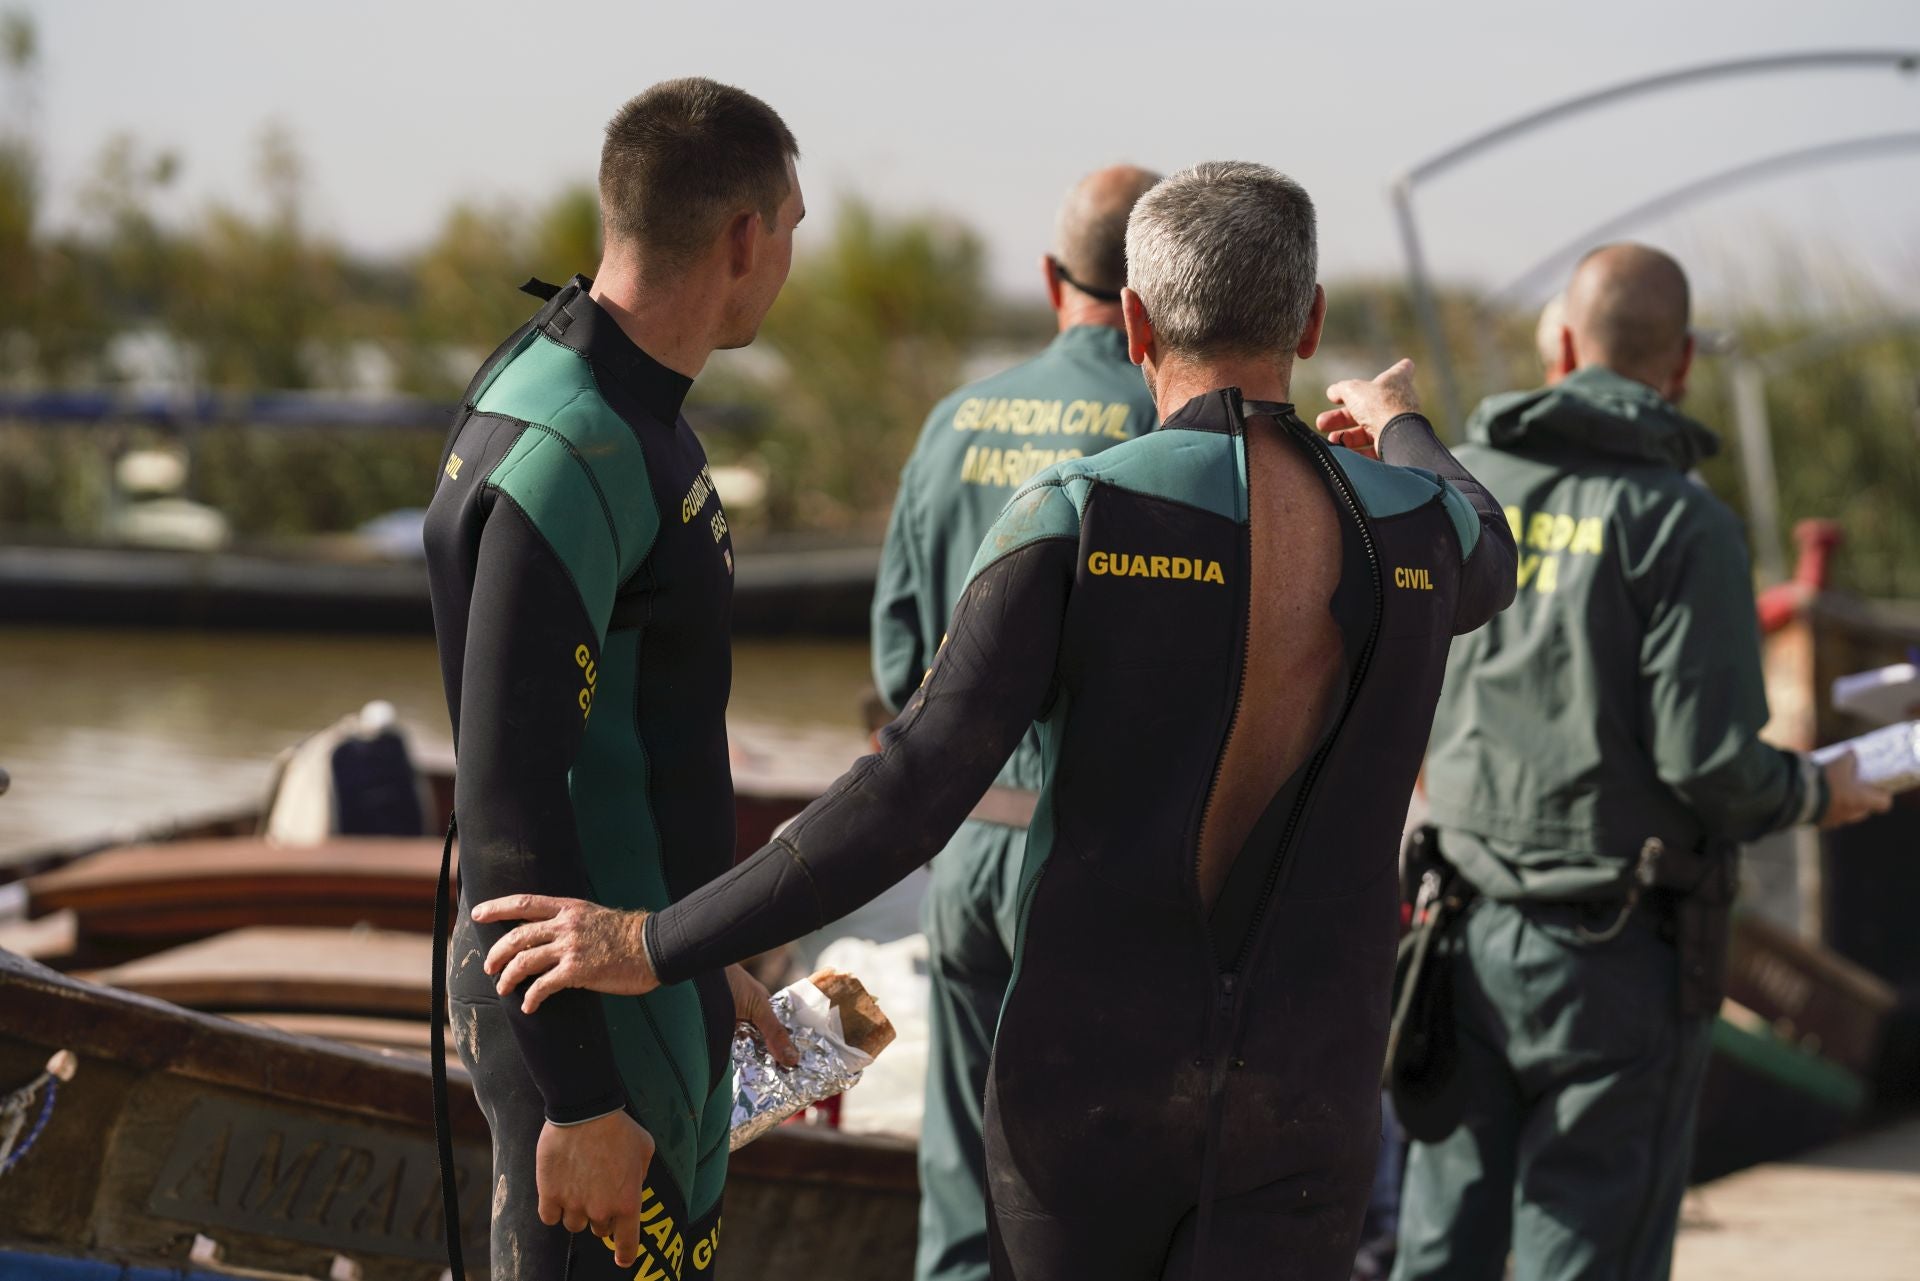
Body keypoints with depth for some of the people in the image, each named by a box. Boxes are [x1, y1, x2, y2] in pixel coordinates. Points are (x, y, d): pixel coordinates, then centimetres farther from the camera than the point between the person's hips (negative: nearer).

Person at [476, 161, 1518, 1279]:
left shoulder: (1076, 521, -12)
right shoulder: (1417, 533, -1)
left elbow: (910, 797, -19)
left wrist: (656, 945, -11)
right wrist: (1402, 427, 51)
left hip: (1094, 1074, -1)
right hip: (1303, 1104, 1)